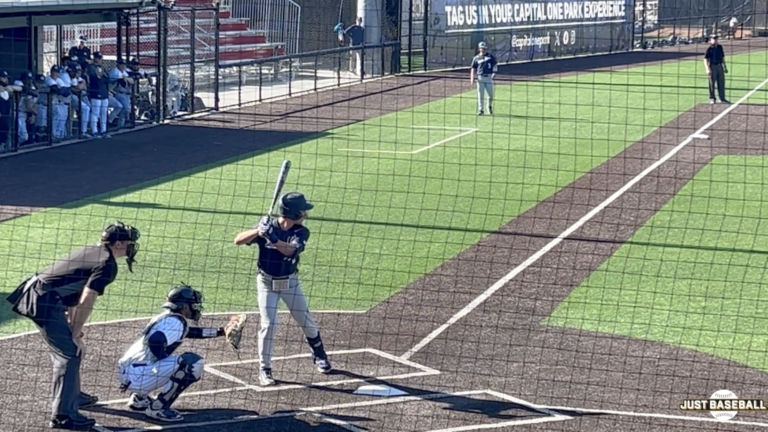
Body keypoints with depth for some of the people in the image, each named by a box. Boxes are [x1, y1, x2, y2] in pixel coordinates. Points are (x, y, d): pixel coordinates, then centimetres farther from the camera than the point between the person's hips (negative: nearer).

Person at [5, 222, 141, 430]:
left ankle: (73, 396, 40)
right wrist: (75, 334, -11)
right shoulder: (107, 264, -12)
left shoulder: (91, 251, 16)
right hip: (45, 303, -10)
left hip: (35, 294, 10)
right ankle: (62, 415, -10)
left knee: (66, 348, 24)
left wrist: (71, 325, 21)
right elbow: (86, 302, -17)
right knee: (70, 354, -8)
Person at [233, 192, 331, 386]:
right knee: (269, 324, -13)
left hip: (290, 282, 2)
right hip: (267, 282, -2)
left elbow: (289, 249, -32)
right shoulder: (267, 225, -15)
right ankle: (264, 369, -1)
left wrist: (272, 237, -48)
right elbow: (238, 240, -21)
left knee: (306, 321, 9)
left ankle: (319, 356, 34)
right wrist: (258, 231, -37)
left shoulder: (301, 232, -12)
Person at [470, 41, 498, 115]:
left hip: (489, 77, 0)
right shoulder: (476, 58, 7)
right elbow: (473, 68, 8)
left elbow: (495, 64, 8)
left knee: (491, 94, 0)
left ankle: (489, 106, 26)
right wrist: (472, 79, -2)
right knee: (480, 95, -1)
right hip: (480, 78, 0)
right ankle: (480, 110, 3)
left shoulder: (490, 56, 7)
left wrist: (494, 73, -9)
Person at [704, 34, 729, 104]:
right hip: (712, 67, -6)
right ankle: (712, 98, 9)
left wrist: (725, 67, 18)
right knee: (712, 83, 0)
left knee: (721, 83, 9)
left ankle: (722, 99, 15)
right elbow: (705, 59, -11)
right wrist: (708, 69, -20)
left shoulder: (720, 47, 10)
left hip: (720, 66, 6)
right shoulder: (709, 49, -8)